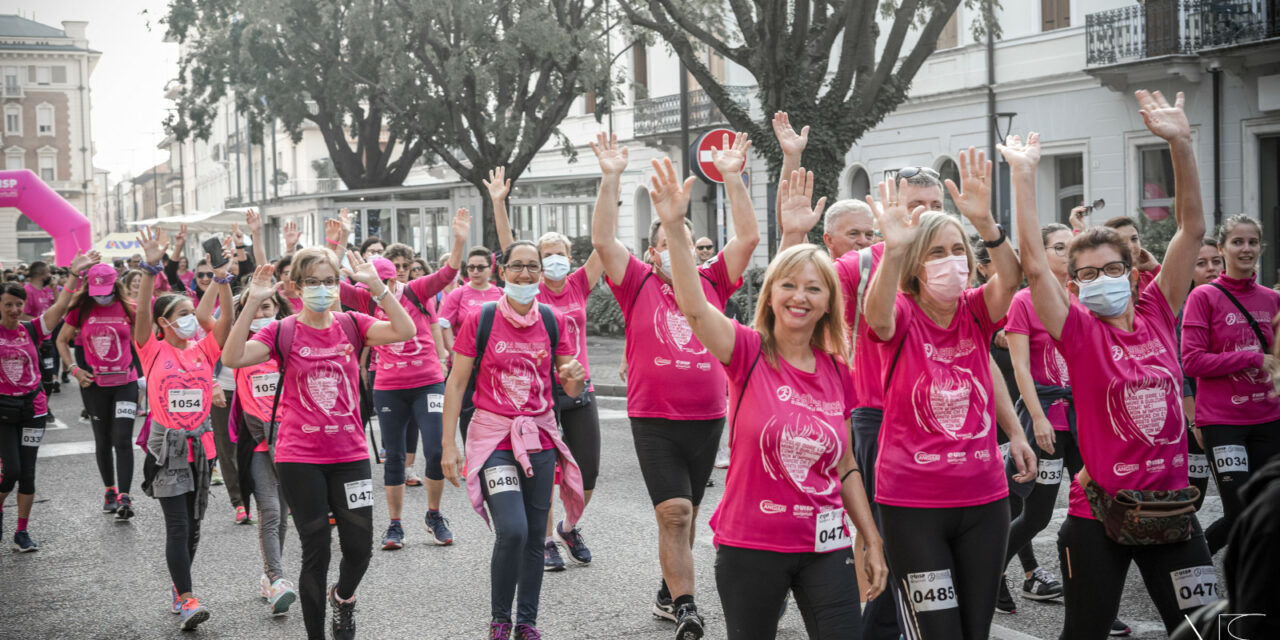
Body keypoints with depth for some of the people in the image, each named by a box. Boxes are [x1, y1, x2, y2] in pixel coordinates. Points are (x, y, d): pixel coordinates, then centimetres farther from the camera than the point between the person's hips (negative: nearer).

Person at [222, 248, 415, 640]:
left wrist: (376, 286, -19)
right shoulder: (283, 332, -3)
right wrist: (252, 304, -23)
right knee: (316, 553, 4)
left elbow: (404, 332, -13)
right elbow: (232, 358, -18)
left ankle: (343, 597, 36)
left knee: (360, 548, 3)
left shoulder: (351, 325, 3)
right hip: (299, 459, -2)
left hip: (350, 453, 2)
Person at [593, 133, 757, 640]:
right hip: (654, 420, -3)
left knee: (685, 515, 15)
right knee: (673, 511, -13)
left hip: (708, 419, 3)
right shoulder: (640, 285, 1)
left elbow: (748, 237, -1)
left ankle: (668, 592, 31)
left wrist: (732, 176, -6)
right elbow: (603, 241, -9)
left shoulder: (711, 283, 6)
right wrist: (611, 179, -15)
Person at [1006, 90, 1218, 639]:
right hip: (1099, 511, -3)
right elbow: (1033, 264, -18)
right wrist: (1024, 174, -20)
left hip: (1171, 503, 3)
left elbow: (1192, 230, -1)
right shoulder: (1078, 331, -6)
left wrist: (1180, 144, -9)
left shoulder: (1157, 314, 2)